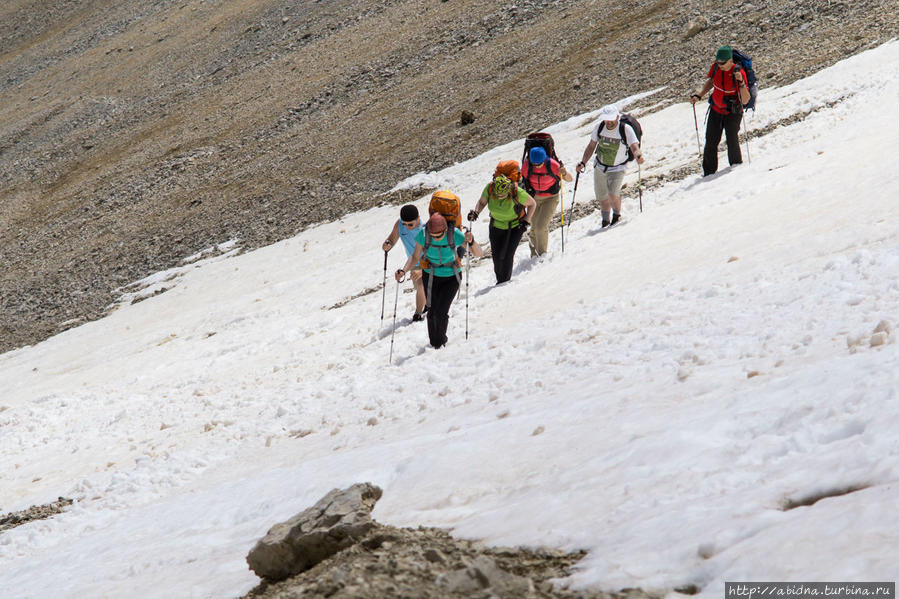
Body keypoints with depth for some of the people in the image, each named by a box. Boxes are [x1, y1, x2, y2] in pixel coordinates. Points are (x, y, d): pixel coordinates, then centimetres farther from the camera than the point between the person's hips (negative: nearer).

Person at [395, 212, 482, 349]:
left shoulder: (454, 234, -27)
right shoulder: (423, 234, -23)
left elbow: (479, 254, -24)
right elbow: (415, 256, -8)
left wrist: (471, 241, -45)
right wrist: (403, 271, -24)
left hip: (451, 277, -2)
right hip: (430, 275, 2)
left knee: (441, 313, -10)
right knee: (432, 312, 1)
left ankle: (441, 342, 19)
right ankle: (434, 344, 26)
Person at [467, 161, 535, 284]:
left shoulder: (518, 193, -33)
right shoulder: (489, 189, -25)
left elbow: (532, 204, -13)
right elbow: (482, 202, -3)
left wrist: (526, 222, -16)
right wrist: (476, 213, -21)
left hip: (515, 226, -3)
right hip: (497, 226, 3)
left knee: (507, 255, -11)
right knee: (497, 256, 5)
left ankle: (504, 283, 7)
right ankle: (500, 280, 27)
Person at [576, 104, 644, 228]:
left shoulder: (626, 129, -23)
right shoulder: (599, 127, -12)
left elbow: (635, 148, -30)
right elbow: (591, 146, 0)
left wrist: (638, 156, -53)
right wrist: (583, 162, -10)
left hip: (617, 169, -4)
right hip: (600, 167, 4)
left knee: (613, 194, -23)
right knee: (602, 197, 14)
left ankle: (617, 215, 7)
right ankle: (606, 221, 39)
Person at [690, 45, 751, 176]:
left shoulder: (738, 72, -25)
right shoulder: (715, 67, -11)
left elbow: (745, 100, -28)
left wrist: (741, 82, -41)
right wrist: (698, 95, 1)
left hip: (732, 113, -4)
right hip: (716, 110, 4)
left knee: (732, 142, -8)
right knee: (711, 142, 5)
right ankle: (709, 173, 18)